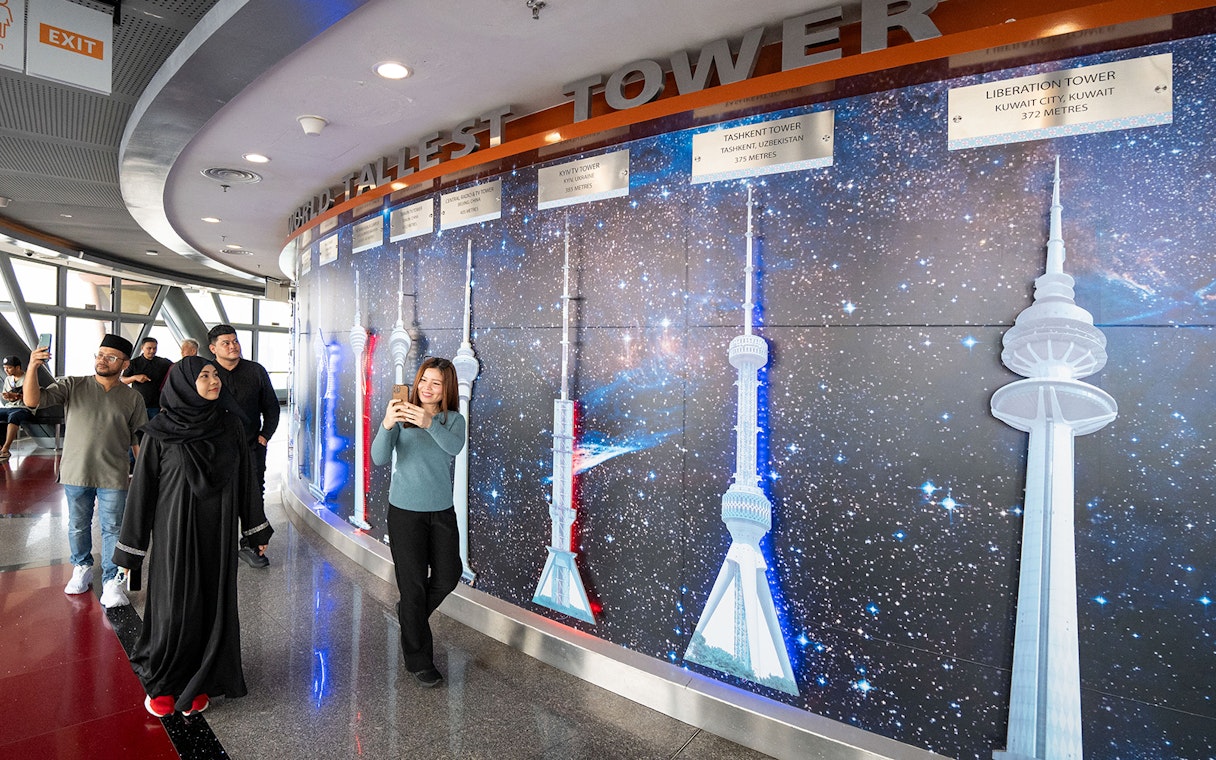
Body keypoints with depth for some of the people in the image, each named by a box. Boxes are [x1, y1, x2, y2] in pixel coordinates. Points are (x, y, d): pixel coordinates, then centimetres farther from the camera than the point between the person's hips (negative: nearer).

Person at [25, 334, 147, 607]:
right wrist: (32, 369, -27)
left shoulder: (132, 398, 1)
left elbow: (139, 439, 3)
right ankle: (82, 569, 37)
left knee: (112, 529, 3)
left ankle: (111, 580, 13)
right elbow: (33, 401, -12)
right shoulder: (72, 385, 1)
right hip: (75, 473, 1)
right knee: (78, 526, 17)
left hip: (113, 477, -1)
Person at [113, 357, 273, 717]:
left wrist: (258, 528, 9)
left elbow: (245, 478, 6)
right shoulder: (161, 432, -9)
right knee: (175, 606, 7)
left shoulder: (230, 425, -1)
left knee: (214, 603, 10)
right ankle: (163, 681, 31)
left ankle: (200, 682, 29)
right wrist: (130, 549, -2)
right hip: (176, 531, -2)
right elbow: (142, 488, -4)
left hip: (218, 533, 3)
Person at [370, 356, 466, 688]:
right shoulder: (400, 416, -6)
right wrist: (386, 426, -38)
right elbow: (379, 458, -18)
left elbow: (454, 447, -25)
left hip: (442, 511, 3)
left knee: (448, 576, 10)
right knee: (413, 583, 4)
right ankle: (419, 660, 19)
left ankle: (411, 616, 41)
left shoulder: (453, 420, -2)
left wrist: (430, 424, -44)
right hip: (405, 511, -2)